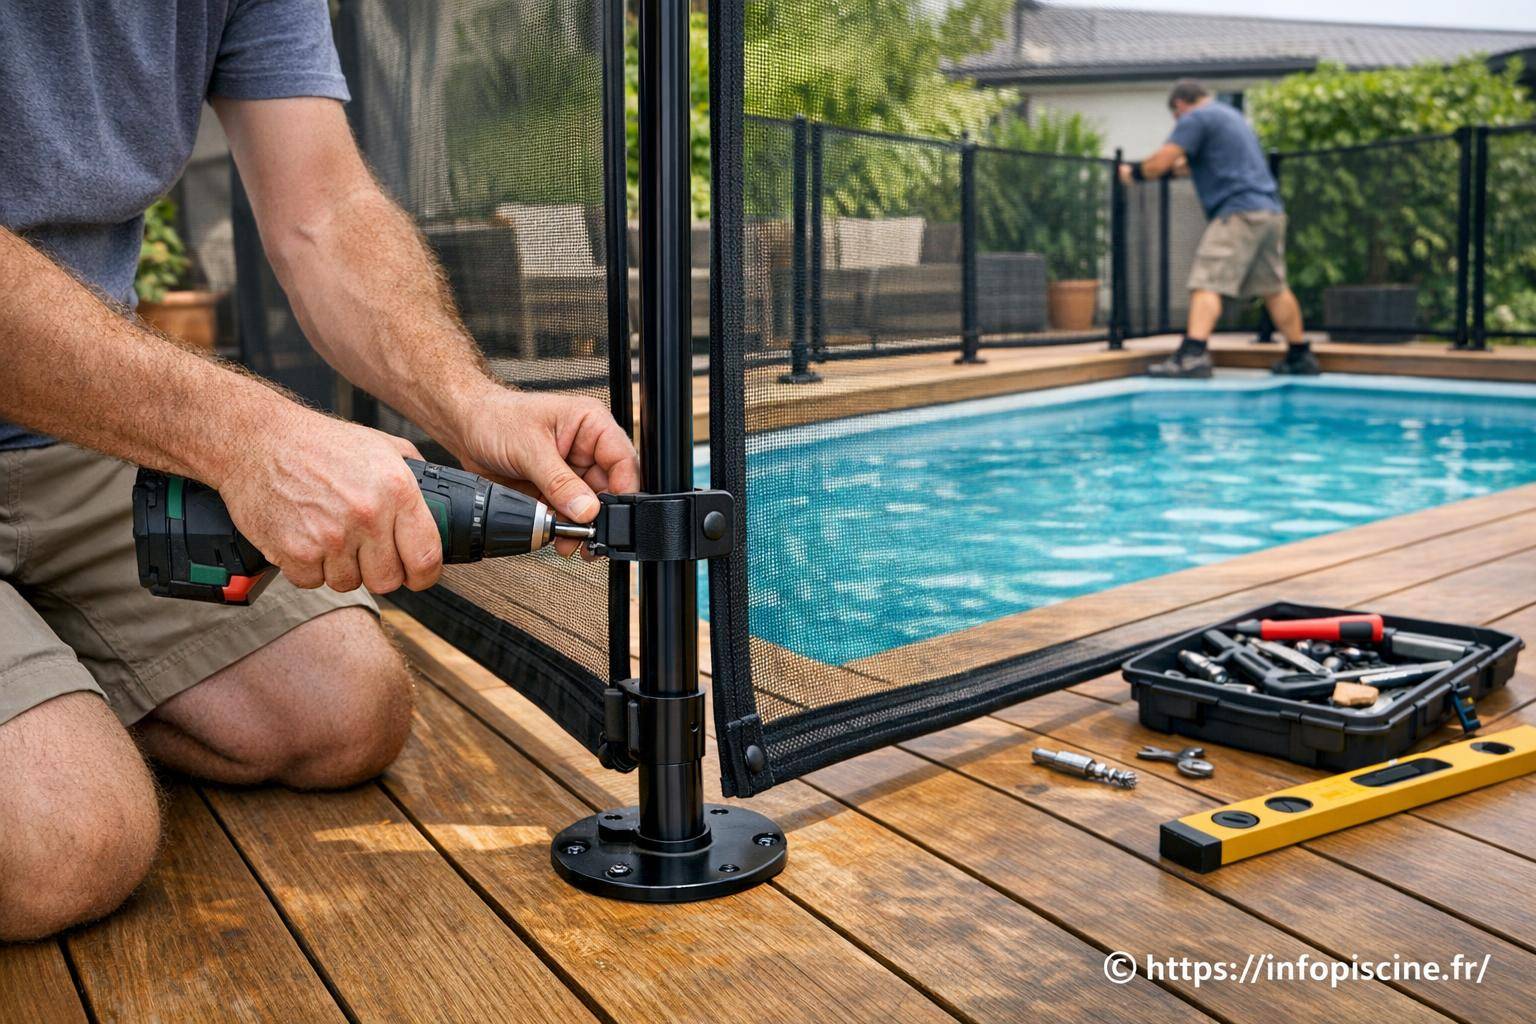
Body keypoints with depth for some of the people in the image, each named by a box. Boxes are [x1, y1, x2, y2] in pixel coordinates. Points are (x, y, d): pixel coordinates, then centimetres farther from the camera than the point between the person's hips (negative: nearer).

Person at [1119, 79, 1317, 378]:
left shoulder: (1195, 119, -3)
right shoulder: (1230, 115, 26)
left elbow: (1160, 163, -9)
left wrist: (1133, 172, 8)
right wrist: (1183, 165, 47)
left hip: (1239, 211, -9)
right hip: (1270, 210, 9)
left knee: (1206, 283, -15)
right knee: (1274, 288, 16)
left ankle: (1194, 354, -28)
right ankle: (1300, 356, 22)